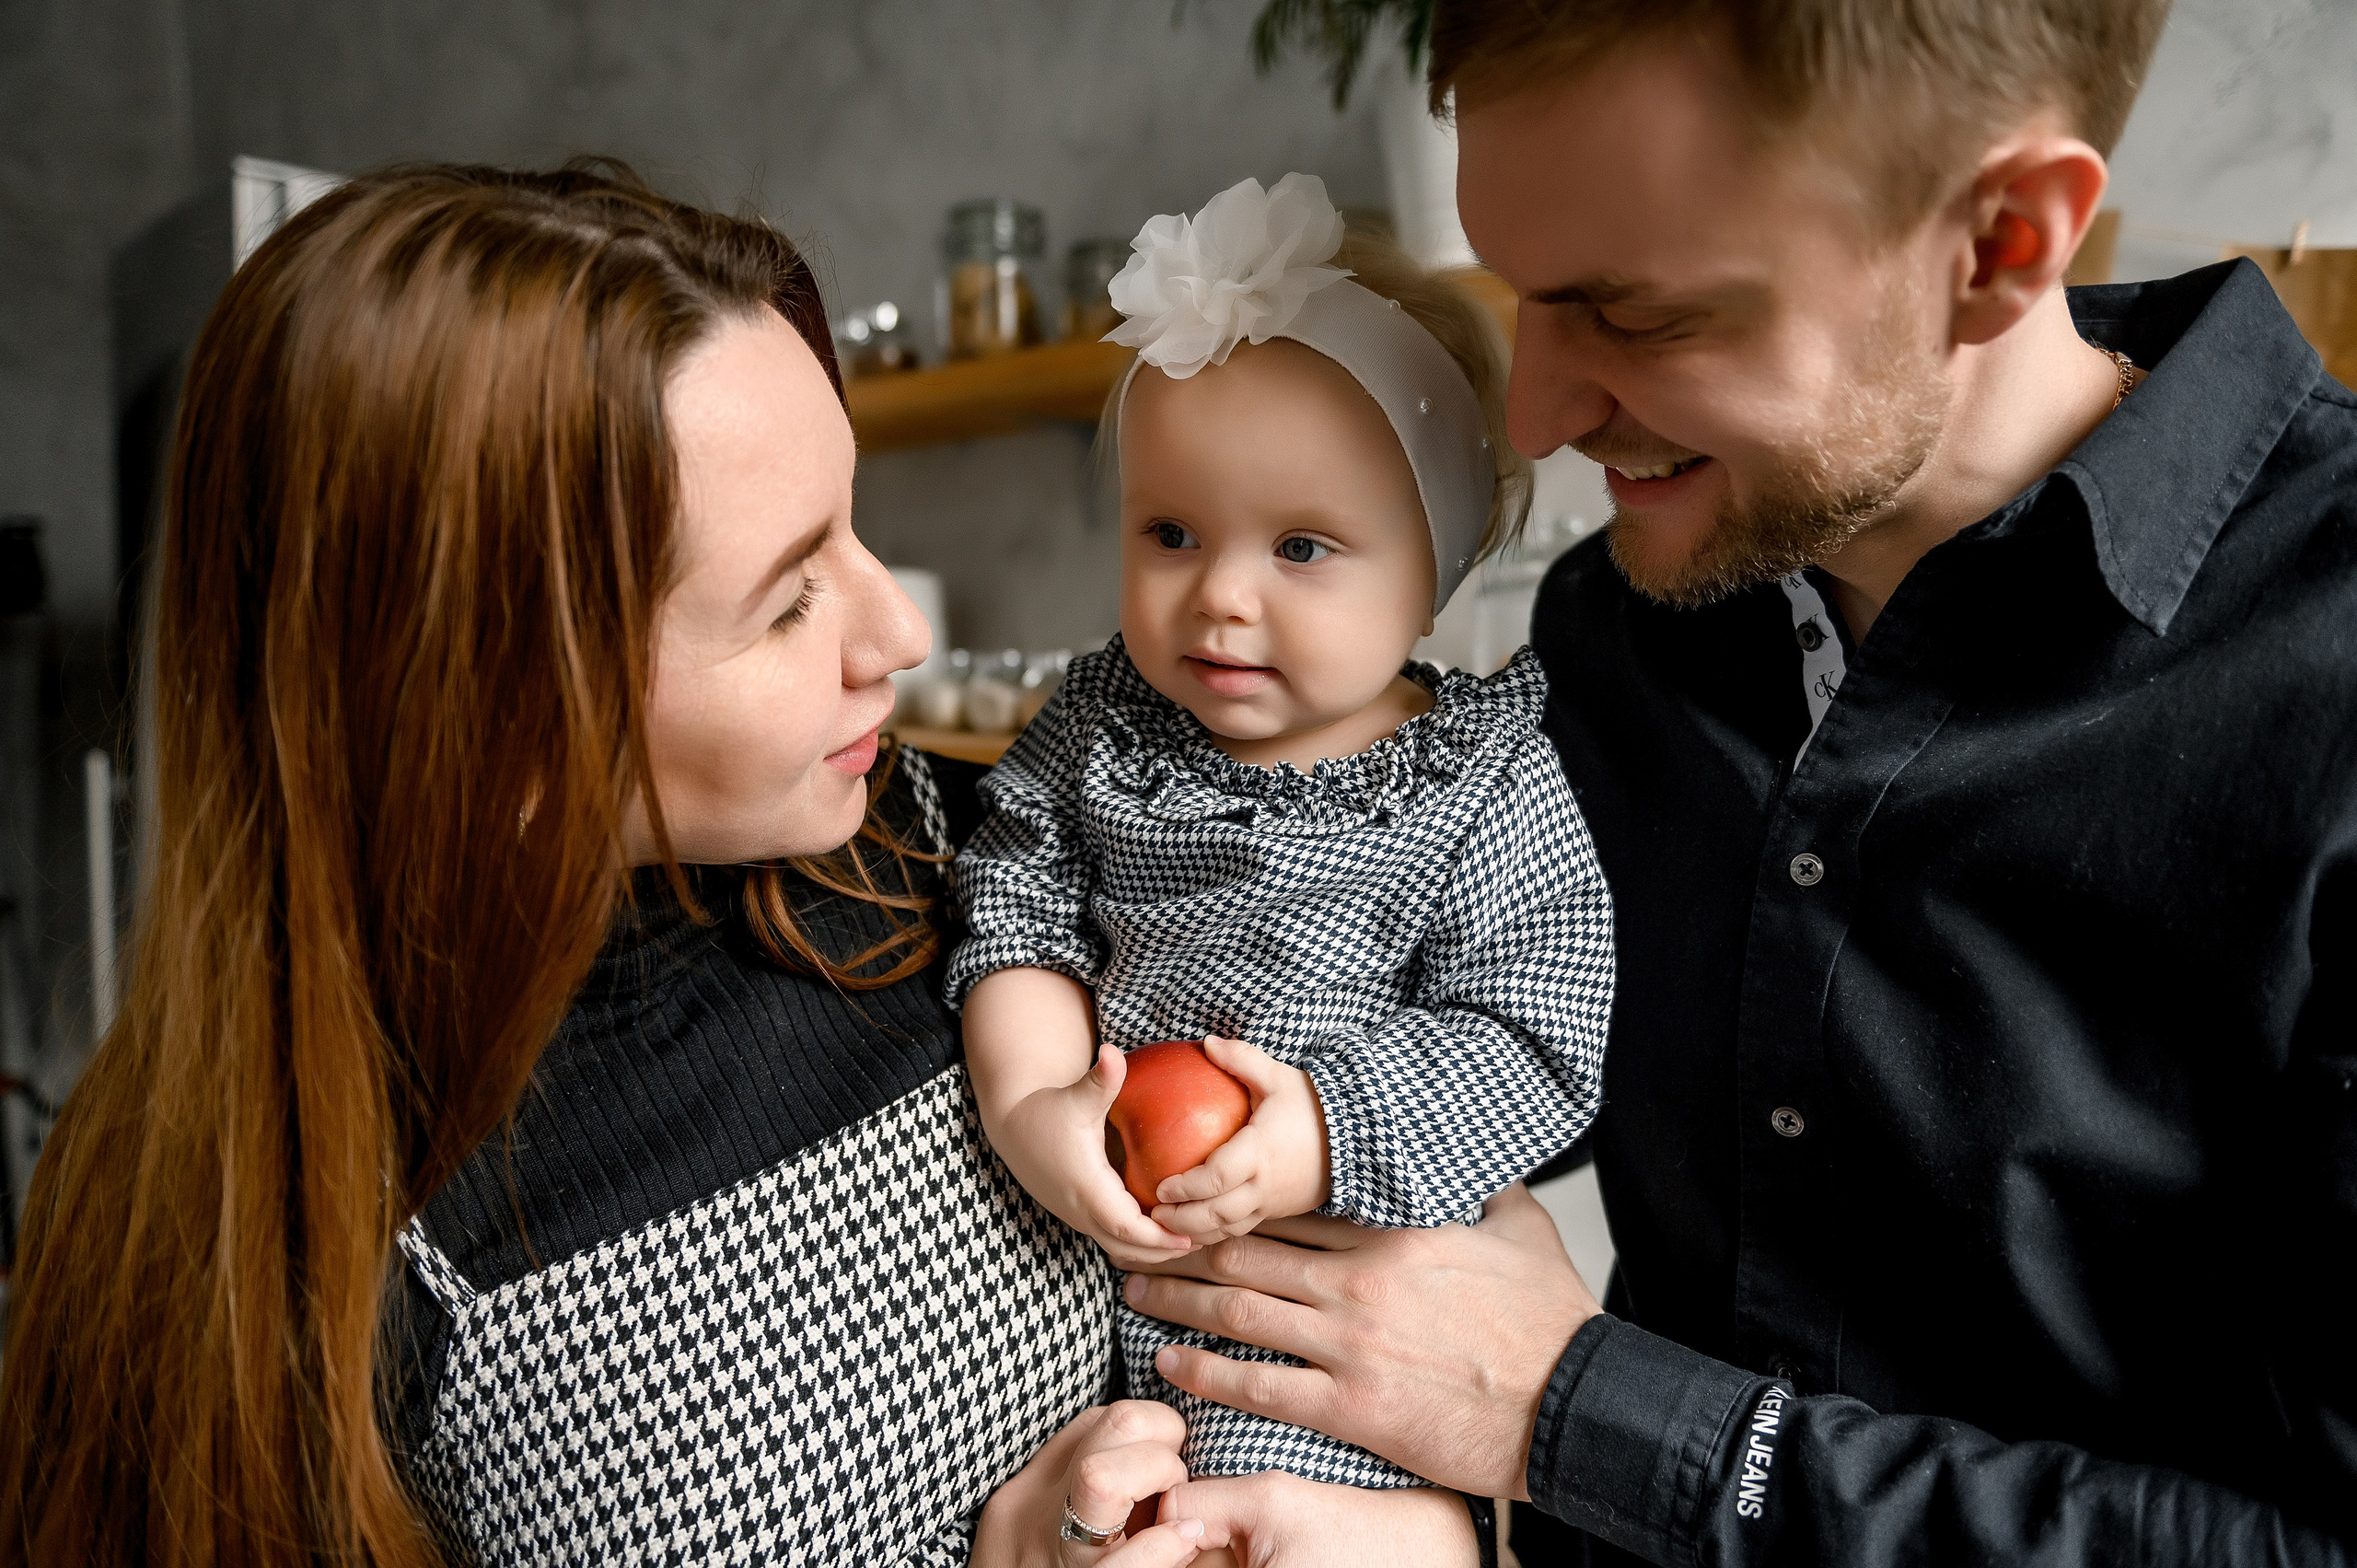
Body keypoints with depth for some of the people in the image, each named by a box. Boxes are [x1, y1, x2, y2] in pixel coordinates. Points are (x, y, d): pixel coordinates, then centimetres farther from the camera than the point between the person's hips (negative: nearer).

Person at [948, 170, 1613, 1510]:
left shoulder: (1487, 790, -11)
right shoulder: (1099, 725, 0)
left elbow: (1535, 1046, -13)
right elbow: (1018, 907, -1)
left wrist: (1331, 1132, -24)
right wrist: (1028, 1103, -17)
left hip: (1336, 1266, -3)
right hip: (1080, 1242, 4)